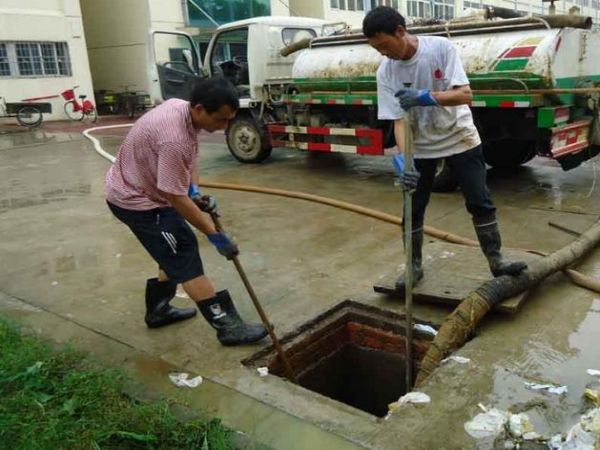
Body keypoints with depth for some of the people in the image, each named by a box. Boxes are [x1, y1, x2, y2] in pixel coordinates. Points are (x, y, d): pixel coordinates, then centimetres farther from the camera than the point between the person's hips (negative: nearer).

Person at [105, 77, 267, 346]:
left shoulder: (183, 109, -6)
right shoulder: (173, 138, -35)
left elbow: (190, 157, 12)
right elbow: (177, 199, -29)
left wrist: (195, 190, -2)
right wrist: (214, 235, -22)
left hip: (144, 189, 9)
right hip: (135, 200, -9)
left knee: (175, 252, 16)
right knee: (184, 257, -9)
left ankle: (158, 309, 32)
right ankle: (227, 325, -4)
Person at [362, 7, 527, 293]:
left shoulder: (441, 47, -20)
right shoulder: (386, 71, -13)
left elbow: (465, 95, -25)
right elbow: (399, 120, -17)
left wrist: (425, 96, -42)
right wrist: (402, 158, -34)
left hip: (460, 138, -1)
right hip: (420, 146, 2)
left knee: (480, 202, 2)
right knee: (413, 209, 4)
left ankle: (496, 262, 15)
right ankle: (415, 266, 19)